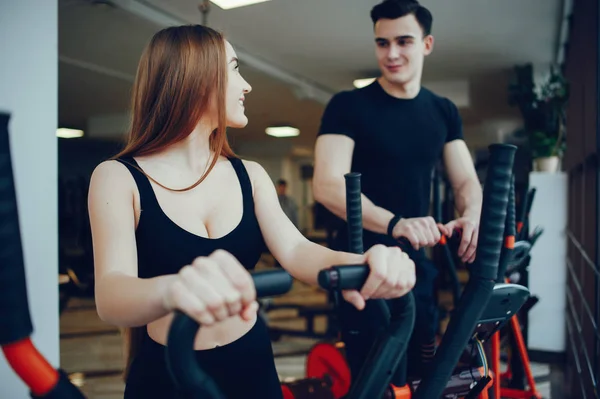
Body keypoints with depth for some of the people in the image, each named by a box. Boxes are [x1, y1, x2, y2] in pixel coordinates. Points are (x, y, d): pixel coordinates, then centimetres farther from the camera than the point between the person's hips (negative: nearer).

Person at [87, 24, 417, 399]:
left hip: (252, 368, 4)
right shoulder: (118, 177, -13)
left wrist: (358, 265, -37)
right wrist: (172, 290, -51)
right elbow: (110, 294, -28)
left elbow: (294, 249, -14)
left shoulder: (250, 175, 1)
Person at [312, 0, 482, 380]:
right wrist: (395, 223, -36)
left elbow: (466, 181, 6)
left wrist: (472, 217, -19)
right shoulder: (349, 106, -8)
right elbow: (328, 185, -20)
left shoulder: (444, 111, 7)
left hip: (419, 264, 5)